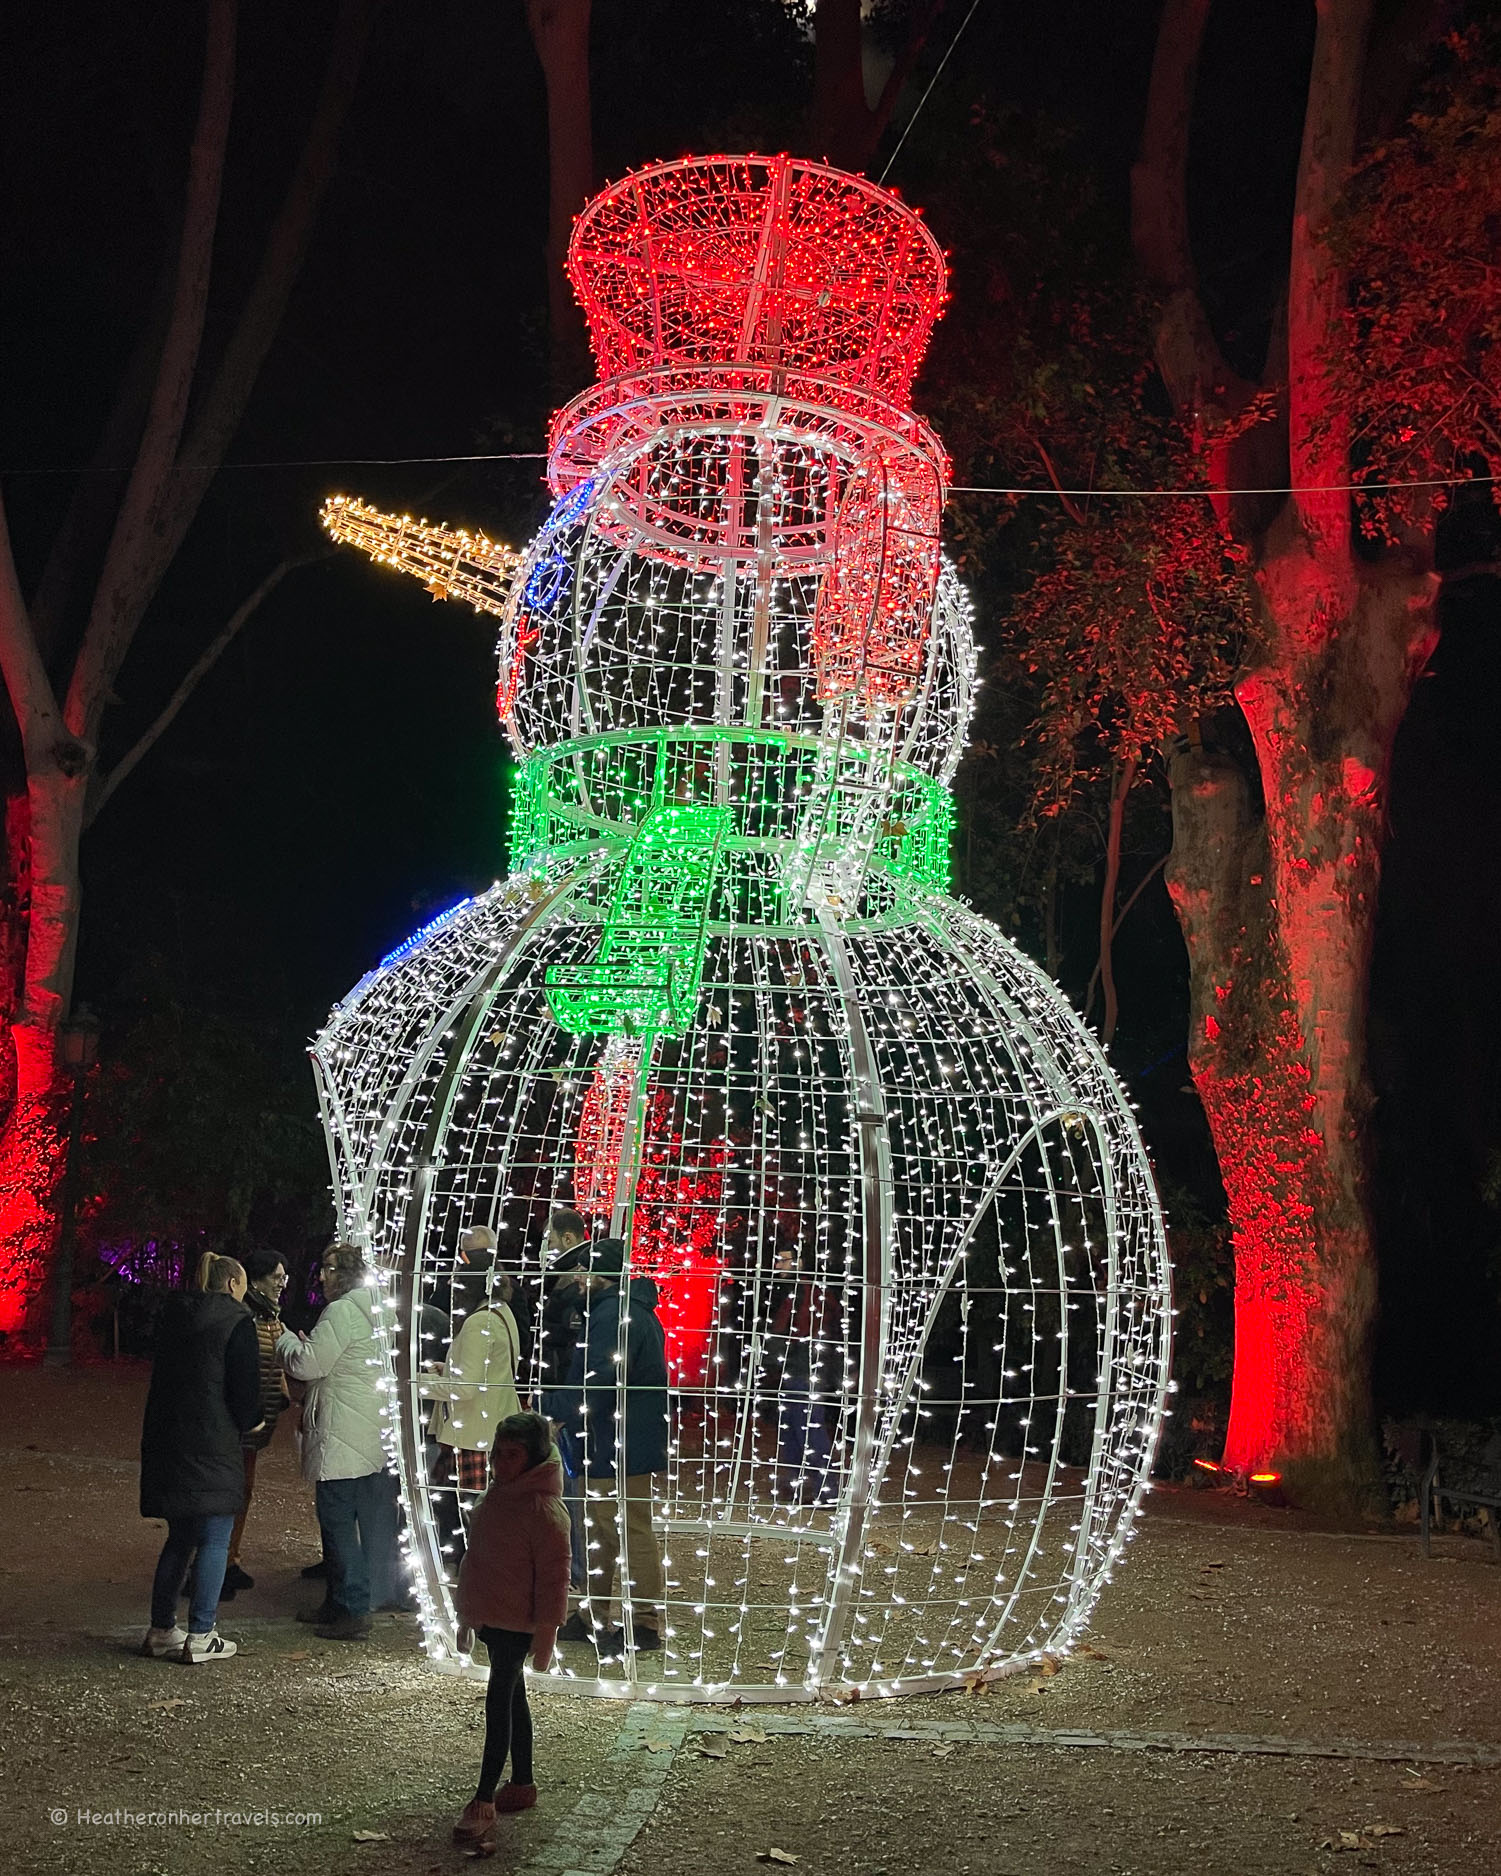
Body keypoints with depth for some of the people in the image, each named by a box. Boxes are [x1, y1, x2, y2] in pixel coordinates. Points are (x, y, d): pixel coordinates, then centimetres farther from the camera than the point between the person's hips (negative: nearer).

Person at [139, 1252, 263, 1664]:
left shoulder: (175, 1316, 13)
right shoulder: (237, 1320, -8)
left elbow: (163, 1377, 18)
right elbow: (246, 1383, -12)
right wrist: (249, 1422, 7)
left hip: (166, 1441, 7)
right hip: (213, 1443, -7)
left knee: (180, 1537, 17)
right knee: (215, 1541, 0)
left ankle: (161, 1630, 22)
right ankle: (200, 1637, 0)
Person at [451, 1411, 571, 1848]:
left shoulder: (544, 1509, -21)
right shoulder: (499, 1492, 6)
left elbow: (553, 1575, -19)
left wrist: (546, 1633, -17)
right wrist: (467, 1615, 19)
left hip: (517, 1624, -8)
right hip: (490, 1616, 9)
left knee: (499, 1702, -4)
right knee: (511, 1698, 17)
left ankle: (484, 1803, 4)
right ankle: (521, 1785, 29)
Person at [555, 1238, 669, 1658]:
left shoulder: (614, 1315, -20)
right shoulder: (633, 1310, 16)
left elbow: (598, 1383, -26)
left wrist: (565, 1419, -14)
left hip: (619, 1446, -12)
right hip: (613, 1444, 12)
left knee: (631, 1532, -4)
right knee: (599, 1529, 19)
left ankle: (644, 1624, 4)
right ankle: (591, 1615, 29)